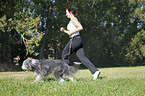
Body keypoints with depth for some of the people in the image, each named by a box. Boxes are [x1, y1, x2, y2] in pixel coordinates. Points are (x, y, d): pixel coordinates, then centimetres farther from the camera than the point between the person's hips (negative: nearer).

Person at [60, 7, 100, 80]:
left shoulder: (73, 19, -7)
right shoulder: (73, 20, 23)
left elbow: (80, 27, -21)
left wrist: (71, 32, -16)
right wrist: (64, 31, 19)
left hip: (75, 40, -9)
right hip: (78, 40, 9)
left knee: (64, 55, 4)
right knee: (82, 57, -1)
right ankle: (95, 71, -12)